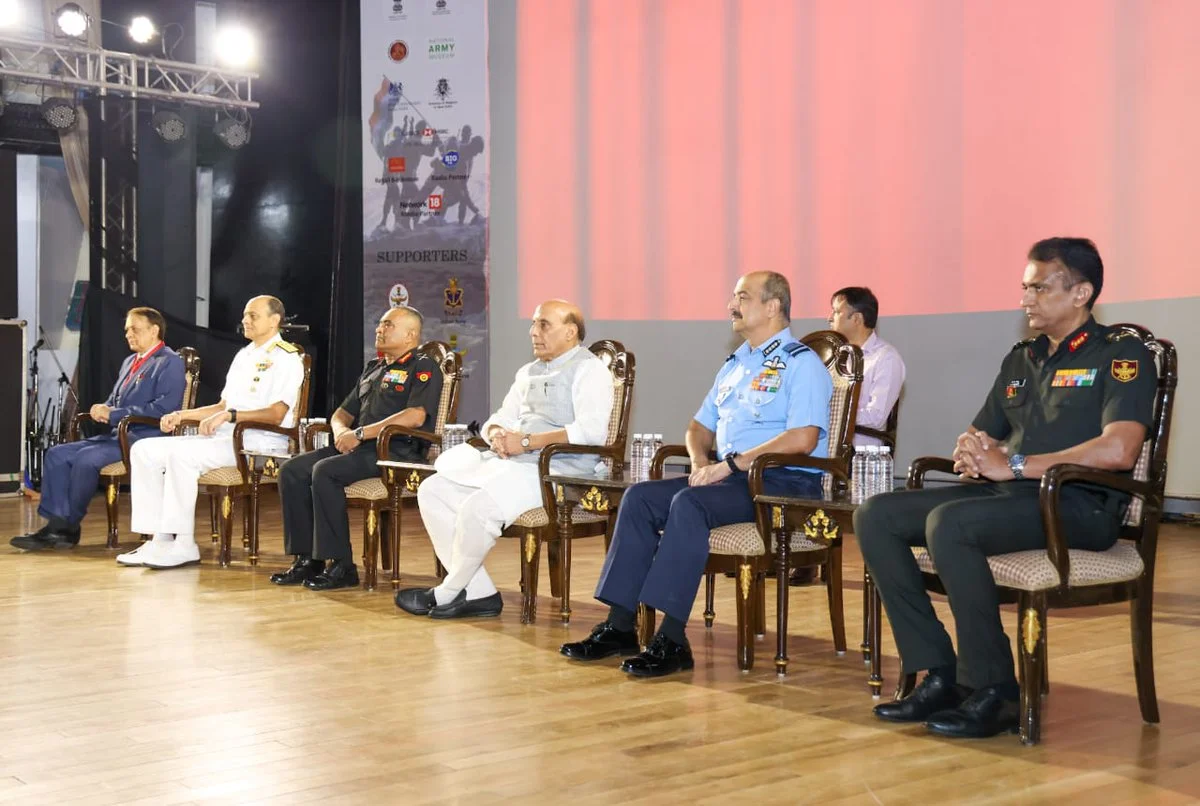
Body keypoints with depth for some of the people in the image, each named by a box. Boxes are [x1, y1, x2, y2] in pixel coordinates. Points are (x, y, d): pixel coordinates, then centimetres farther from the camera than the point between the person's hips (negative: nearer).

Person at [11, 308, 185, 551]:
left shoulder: (170, 363, -7)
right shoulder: (130, 361, 22)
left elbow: (164, 408, -19)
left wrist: (113, 414, -16)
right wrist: (103, 410, 2)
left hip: (143, 438, -9)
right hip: (116, 435, 9)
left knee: (86, 458, -27)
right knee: (57, 454, -6)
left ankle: (68, 528, -12)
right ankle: (56, 523, -12)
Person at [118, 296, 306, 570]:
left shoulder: (285, 358, -5)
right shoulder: (244, 355, 23)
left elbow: (276, 415, -17)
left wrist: (230, 415, -27)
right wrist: (182, 415, 15)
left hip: (259, 442, -9)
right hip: (226, 436, 9)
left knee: (181, 453, -31)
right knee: (145, 450, -4)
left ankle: (184, 545, -26)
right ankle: (160, 539, -11)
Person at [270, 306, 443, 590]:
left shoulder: (423, 367, -1)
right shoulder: (373, 368, 25)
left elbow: (415, 416, -18)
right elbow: (343, 412, 28)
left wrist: (360, 433, -18)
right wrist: (341, 431, 2)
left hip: (397, 452, -8)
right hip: (360, 448, 9)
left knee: (325, 471, -30)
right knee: (292, 470, -9)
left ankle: (341, 566, -24)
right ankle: (307, 559, -7)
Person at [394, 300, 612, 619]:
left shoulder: (588, 369, -4)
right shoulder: (528, 372, 23)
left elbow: (591, 431, -19)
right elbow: (499, 419, 25)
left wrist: (527, 441, -16)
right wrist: (497, 434, -1)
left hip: (559, 469, -9)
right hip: (513, 462, 9)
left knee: (478, 506, -30)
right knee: (432, 490, -5)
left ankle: (447, 593, -7)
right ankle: (478, 593, -10)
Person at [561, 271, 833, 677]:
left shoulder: (802, 364, -6)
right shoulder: (734, 365, 22)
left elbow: (802, 439, -20)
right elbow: (700, 426, 28)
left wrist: (730, 465, -19)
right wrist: (700, 461, 4)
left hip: (784, 482, -8)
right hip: (729, 476, 8)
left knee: (689, 503, -33)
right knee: (639, 497, -10)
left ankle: (672, 640, -32)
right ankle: (620, 625, -13)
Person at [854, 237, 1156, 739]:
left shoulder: (1121, 355, -3)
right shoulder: (1020, 360, 21)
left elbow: (1118, 450, -19)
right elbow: (980, 435, 26)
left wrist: (1013, 464, -16)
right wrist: (970, 453, -1)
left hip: (1078, 505, -8)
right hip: (1009, 494, 8)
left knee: (949, 522, -34)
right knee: (875, 516, -9)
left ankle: (993, 694, -23)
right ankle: (939, 675, -11)